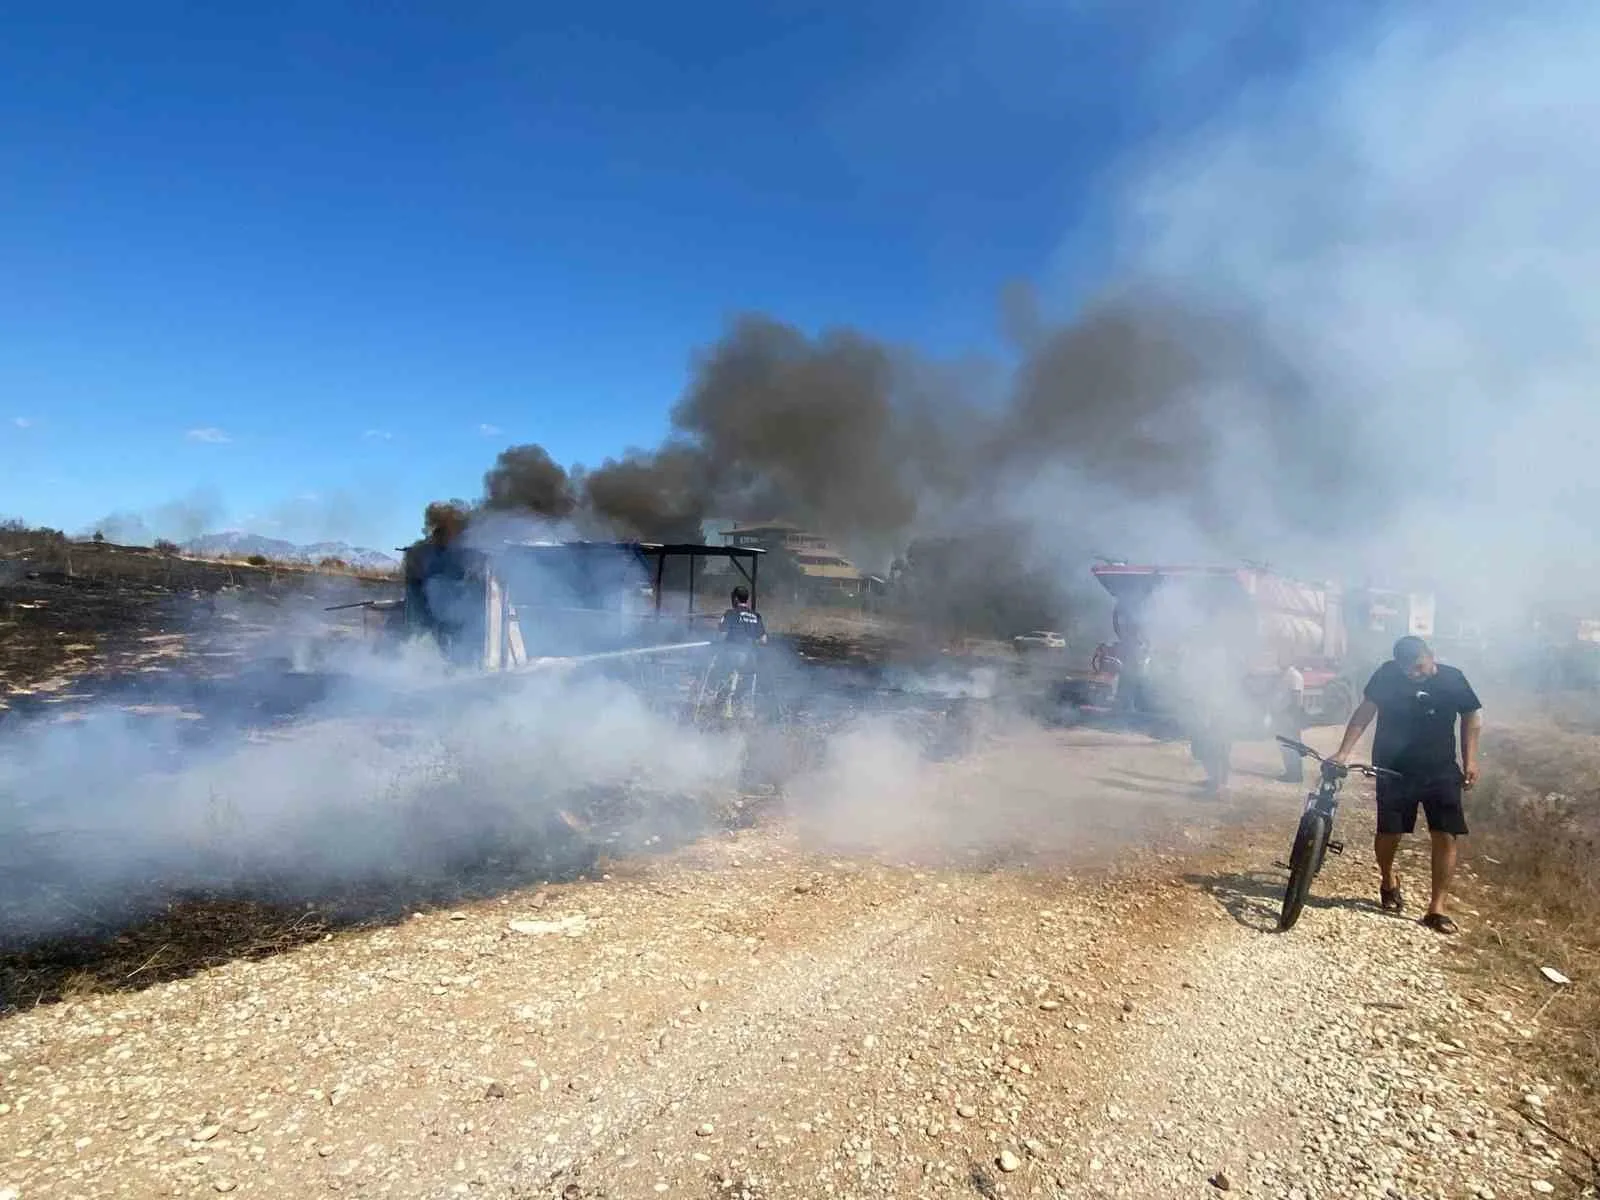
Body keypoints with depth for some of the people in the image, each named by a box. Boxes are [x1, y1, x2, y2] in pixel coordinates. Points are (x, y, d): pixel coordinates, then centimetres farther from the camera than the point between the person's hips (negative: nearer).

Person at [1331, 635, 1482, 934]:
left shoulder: (1452, 679, -7)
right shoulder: (1387, 675, -12)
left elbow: (1471, 715, 7)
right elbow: (1364, 713, -10)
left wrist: (1470, 760, 2)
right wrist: (1343, 752, -18)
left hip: (1441, 771, 1)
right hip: (1394, 770, -1)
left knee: (1445, 836, -5)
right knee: (1389, 831, 2)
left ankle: (1436, 908, 5)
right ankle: (1388, 882, 32)